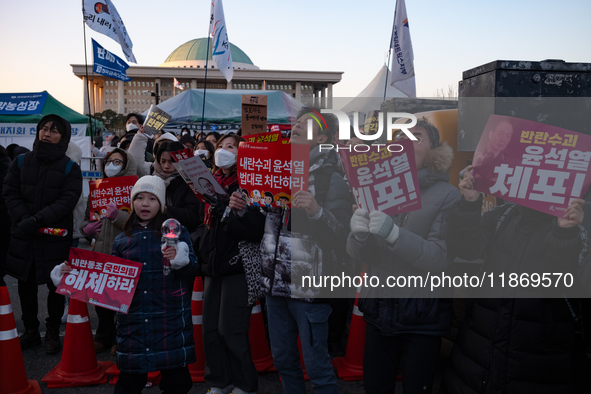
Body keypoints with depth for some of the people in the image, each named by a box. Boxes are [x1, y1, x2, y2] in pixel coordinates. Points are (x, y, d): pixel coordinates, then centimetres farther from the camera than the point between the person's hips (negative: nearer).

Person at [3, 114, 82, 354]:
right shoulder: (21, 162, 6)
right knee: (26, 284, 13)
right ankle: (30, 332, 28)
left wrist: (38, 219, -22)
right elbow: (10, 192, 2)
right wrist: (23, 218, -14)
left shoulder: (69, 168, -3)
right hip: (23, 235, 3)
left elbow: (67, 200, -13)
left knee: (56, 286, 5)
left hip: (55, 237, -3)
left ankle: (53, 333, 21)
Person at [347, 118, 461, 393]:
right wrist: (359, 234, -23)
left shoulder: (448, 195, -7)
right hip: (378, 309, 3)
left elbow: (440, 258, -18)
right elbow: (357, 254, 0)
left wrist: (393, 233, -32)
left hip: (423, 315, -3)